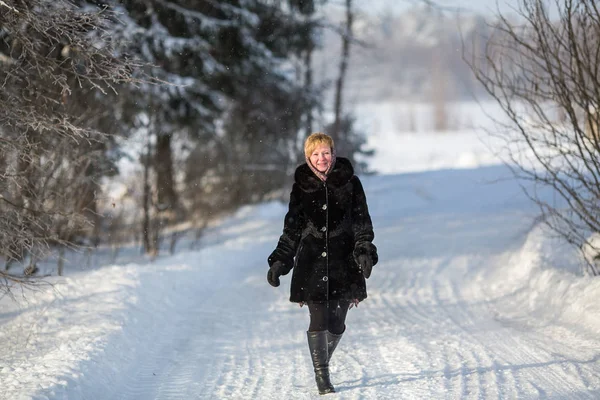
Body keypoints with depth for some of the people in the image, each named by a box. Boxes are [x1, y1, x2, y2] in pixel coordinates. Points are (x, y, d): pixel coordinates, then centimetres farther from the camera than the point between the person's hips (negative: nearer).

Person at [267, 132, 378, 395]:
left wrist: (364, 250, -12)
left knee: (336, 324, 2)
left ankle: (322, 363, 29)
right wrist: (279, 261, 6)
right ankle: (321, 376, 4)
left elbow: (361, 222, 2)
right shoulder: (301, 185, 4)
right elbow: (292, 228, 10)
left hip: (343, 262, 0)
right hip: (311, 262, 0)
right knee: (318, 321, -8)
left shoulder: (350, 182, 2)